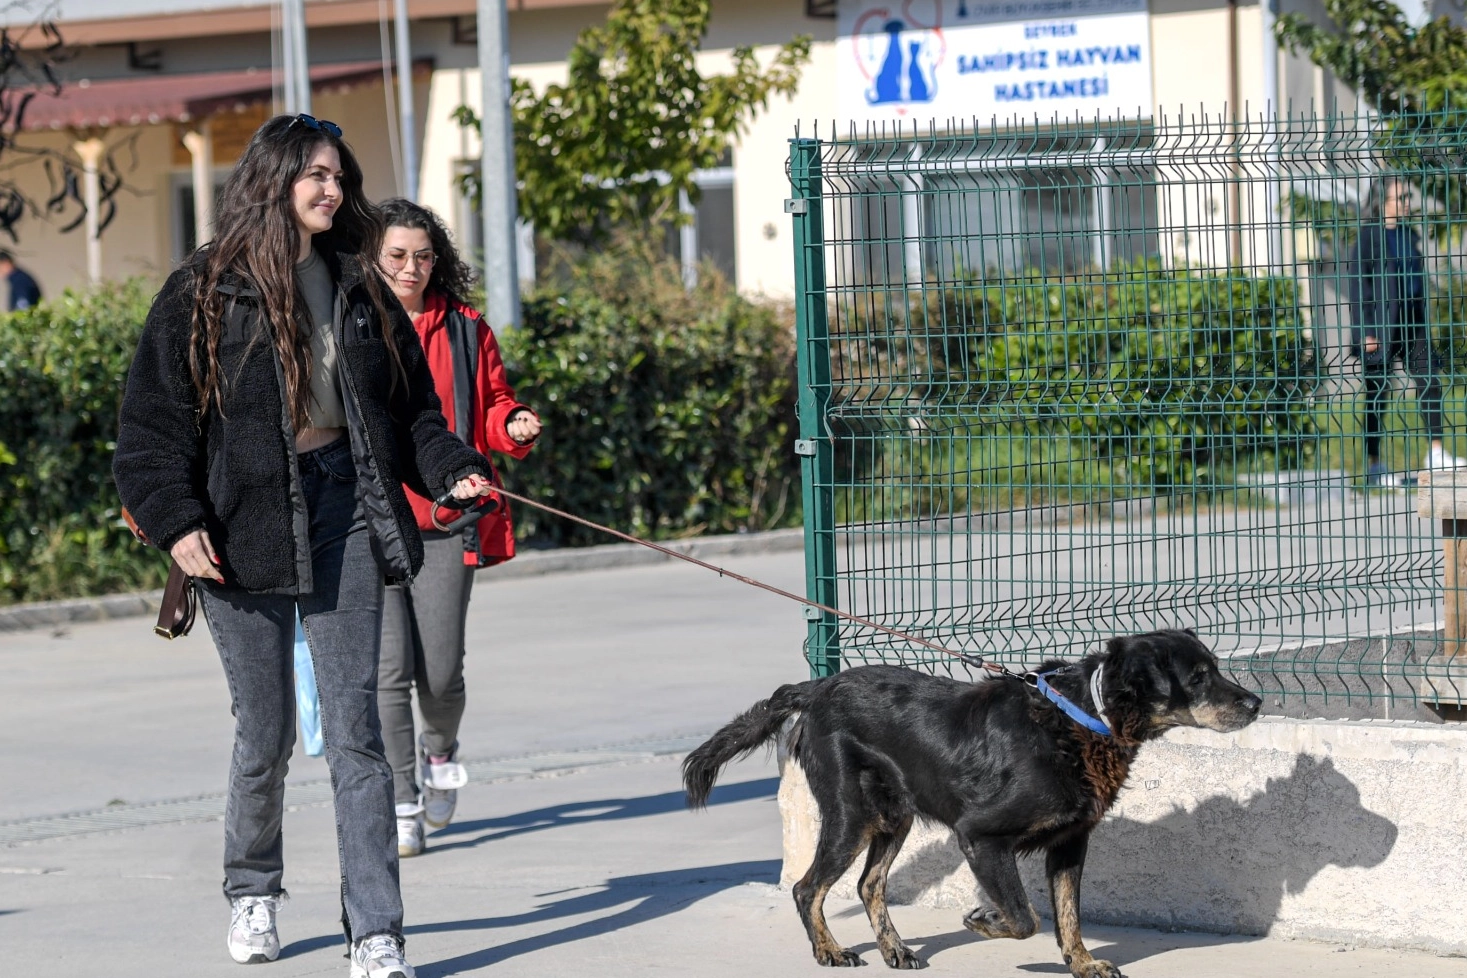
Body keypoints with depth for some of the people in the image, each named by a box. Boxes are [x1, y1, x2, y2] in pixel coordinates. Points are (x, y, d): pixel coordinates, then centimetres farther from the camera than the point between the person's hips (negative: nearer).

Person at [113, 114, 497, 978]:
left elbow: (412, 405, 18)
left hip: (343, 507, 2)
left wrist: (452, 469, 1)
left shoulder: (361, 289, 12)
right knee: (266, 734, 4)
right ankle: (253, 889, 31)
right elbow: (153, 421, -2)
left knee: (355, 726, -5)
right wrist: (176, 519, -12)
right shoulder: (205, 293, 0)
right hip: (246, 524, -2)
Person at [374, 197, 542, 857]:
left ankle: (439, 749, 32)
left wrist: (513, 426, -5)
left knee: (441, 671, -2)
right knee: (390, 668, -9)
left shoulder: (465, 331, 10)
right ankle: (403, 807, 2)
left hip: (443, 521, 1)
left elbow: (492, 408, 17)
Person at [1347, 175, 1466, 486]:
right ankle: (1373, 466, 5)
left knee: (1430, 379, 2)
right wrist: (1365, 331, -16)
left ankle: (1436, 454, 8)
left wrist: (1423, 322, 18)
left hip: (1411, 321, 7)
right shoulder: (1369, 236, -10)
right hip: (1380, 325, -7)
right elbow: (1357, 284, -12)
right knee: (1377, 391, -1)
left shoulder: (1409, 235, 12)